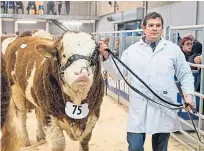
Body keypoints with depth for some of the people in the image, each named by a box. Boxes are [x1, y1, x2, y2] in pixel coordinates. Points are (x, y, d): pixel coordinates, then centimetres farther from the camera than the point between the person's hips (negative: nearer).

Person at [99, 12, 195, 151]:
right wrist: (106, 57, -6)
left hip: (164, 109, 1)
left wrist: (189, 94, -5)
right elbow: (118, 74, 6)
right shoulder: (132, 50, 5)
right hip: (139, 109, 0)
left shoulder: (174, 49, 5)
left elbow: (185, 75, 9)